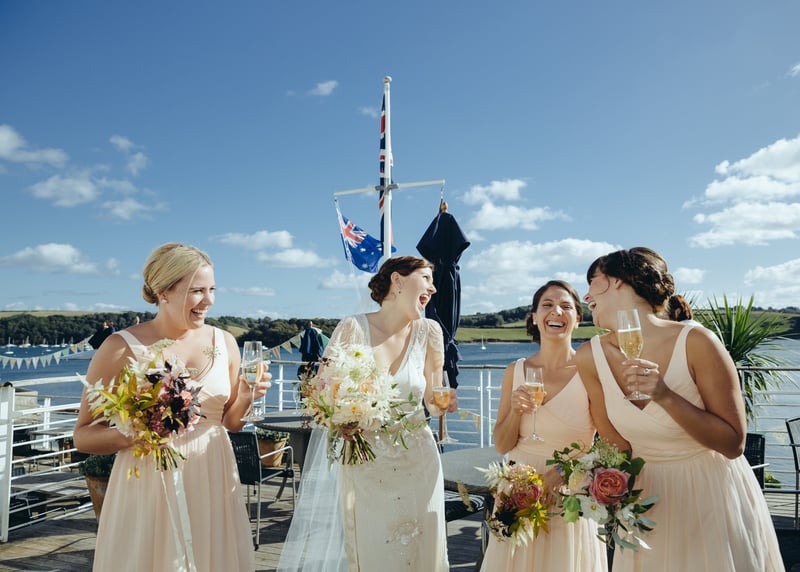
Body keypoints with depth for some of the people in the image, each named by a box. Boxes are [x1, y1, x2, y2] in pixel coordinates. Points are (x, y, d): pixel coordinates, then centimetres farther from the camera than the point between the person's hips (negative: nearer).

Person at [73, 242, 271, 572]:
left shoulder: (224, 343, 2)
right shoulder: (122, 347, -9)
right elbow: (83, 436, -5)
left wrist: (245, 397, -8)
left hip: (213, 486, 4)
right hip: (149, 488, -3)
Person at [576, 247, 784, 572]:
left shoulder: (696, 343, -22)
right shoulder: (590, 357, -12)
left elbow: (734, 444, -18)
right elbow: (611, 437, 3)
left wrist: (666, 397, -30)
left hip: (713, 498, -3)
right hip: (646, 499, 3)